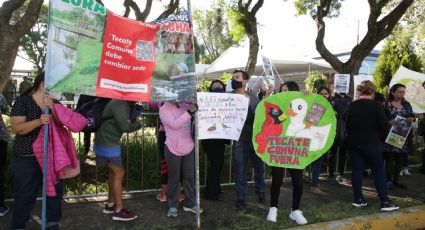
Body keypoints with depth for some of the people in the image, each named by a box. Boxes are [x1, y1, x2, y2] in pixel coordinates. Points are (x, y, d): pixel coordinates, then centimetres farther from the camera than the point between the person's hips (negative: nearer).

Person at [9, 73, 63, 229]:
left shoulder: (52, 103, 6)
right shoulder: (23, 101, -8)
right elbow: (16, 128, -17)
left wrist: (52, 109, -21)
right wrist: (39, 121, -31)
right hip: (26, 158, -5)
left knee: (56, 189, 11)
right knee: (24, 195, 3)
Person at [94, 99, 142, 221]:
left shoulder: (124, 103, 10)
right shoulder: (119, 104, -21)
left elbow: (125, 122, 11)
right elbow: (125, 127, -22)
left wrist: (134, 123, -7)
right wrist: (138, 124, -5)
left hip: (109, 142, 10)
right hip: (107, 144, -10)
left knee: (114, 173, 14)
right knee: (119, 173, -6)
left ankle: (110, 205, 24)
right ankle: (119, 211, 0)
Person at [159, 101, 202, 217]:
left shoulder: (185, 106, 4)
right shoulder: (164, 109, -8)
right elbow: (174, 124, -22)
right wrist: (189, 112, -31)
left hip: (188, 148, 4)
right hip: (173, 149, -4)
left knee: (189, 176, 11)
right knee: (174, 178, 6)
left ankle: (189, 203, 25)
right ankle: (172, 206, 20)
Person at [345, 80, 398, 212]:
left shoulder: (351, 105, 2)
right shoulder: (376, 105, -12)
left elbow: (345, 120, 13)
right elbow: (385, 126, -13)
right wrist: (374, 127, 8)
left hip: (353, 143, 4)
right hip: (370, 143, -4)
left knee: (357, 170, 8)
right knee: (379, 171, 4)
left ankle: (358, 199, 12)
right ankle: (385, 202, 4)